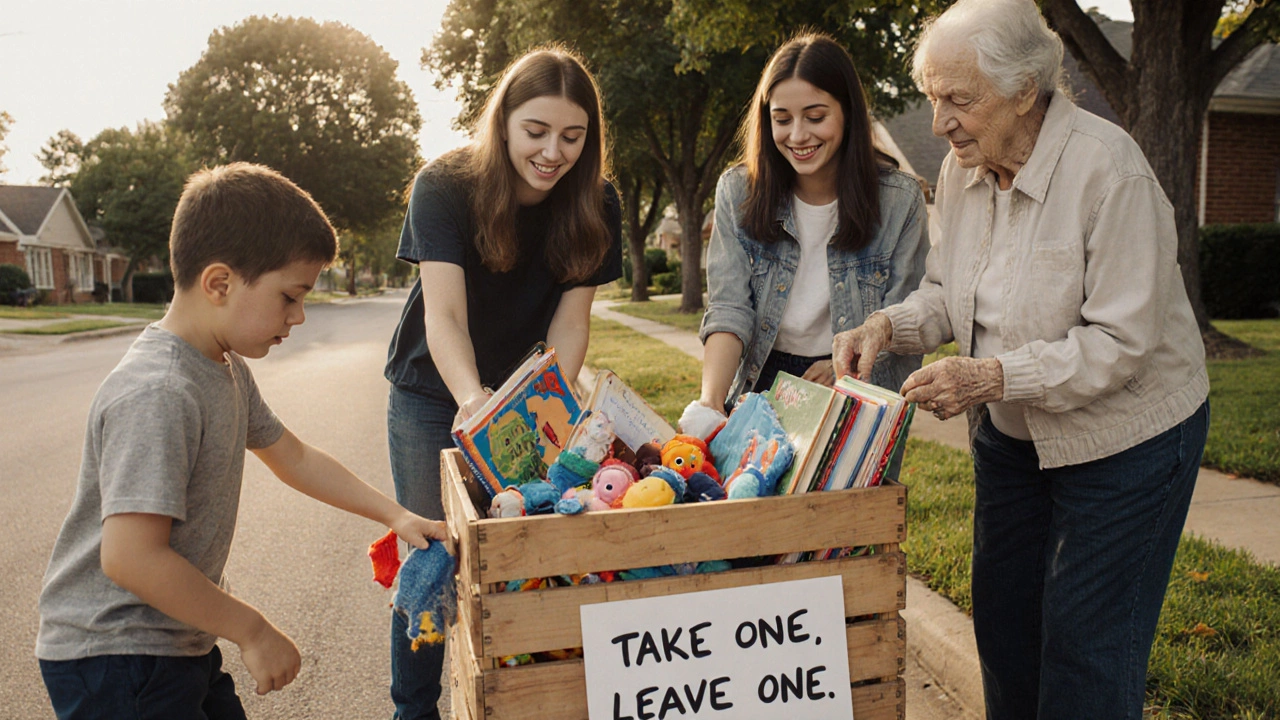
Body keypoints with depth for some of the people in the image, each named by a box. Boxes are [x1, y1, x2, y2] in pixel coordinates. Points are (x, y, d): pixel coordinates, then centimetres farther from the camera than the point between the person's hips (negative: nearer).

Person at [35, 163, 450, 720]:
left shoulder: (227, 370, 4)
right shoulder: (157, 396, -28)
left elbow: (292, 457, 16)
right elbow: (131, 559, -31)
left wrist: (393, 514, 9)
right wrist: (252, 630, -21)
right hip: (114, 664, -9)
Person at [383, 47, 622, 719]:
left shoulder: (595, 205, -14)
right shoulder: (444, 187, -23)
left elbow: (571, 317, -17)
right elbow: (444, 313, -32)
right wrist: (472, 399, -51)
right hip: (434, 392, -2)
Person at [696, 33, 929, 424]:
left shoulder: (900, 200, -6)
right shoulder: (738, 191, -2)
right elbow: (729, 310, -9)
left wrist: (841, 368, -21)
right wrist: (711, 399, -24)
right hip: (763, 387, 1)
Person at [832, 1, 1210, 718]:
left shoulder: (1110, 170, -24)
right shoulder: (962, 169, -4)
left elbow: (1121, 342, -25)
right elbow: (948, 293, 7)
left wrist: (993, 376, -34)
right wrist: (889, 324, -13)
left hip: (1124, 438, -6)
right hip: (1012, 433, 7)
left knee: (1085, 645, 3)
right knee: (1002, 618, 17)